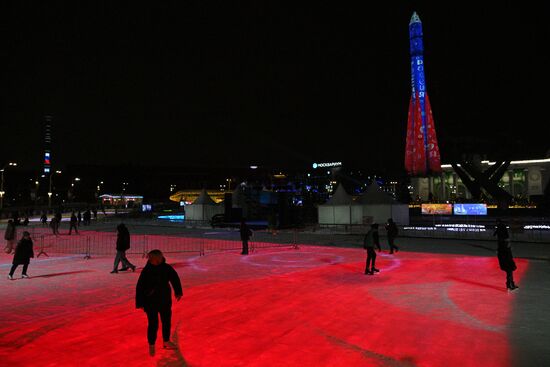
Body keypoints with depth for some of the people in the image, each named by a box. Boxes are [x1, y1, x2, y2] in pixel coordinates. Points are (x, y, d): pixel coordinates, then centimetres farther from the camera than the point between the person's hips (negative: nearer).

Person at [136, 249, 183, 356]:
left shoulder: (167, 268, -11)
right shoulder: (146, 271, -18)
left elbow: (175, 279, 6)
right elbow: (140, 287, -12)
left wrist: (178, 292, 13)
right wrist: (140, 303, -9)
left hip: (165, 301, 4)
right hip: (151, 302, -3)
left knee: (167, 321, 15)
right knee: (153, 324, 1)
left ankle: (166, 341, 37)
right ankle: (151, 345, 24)